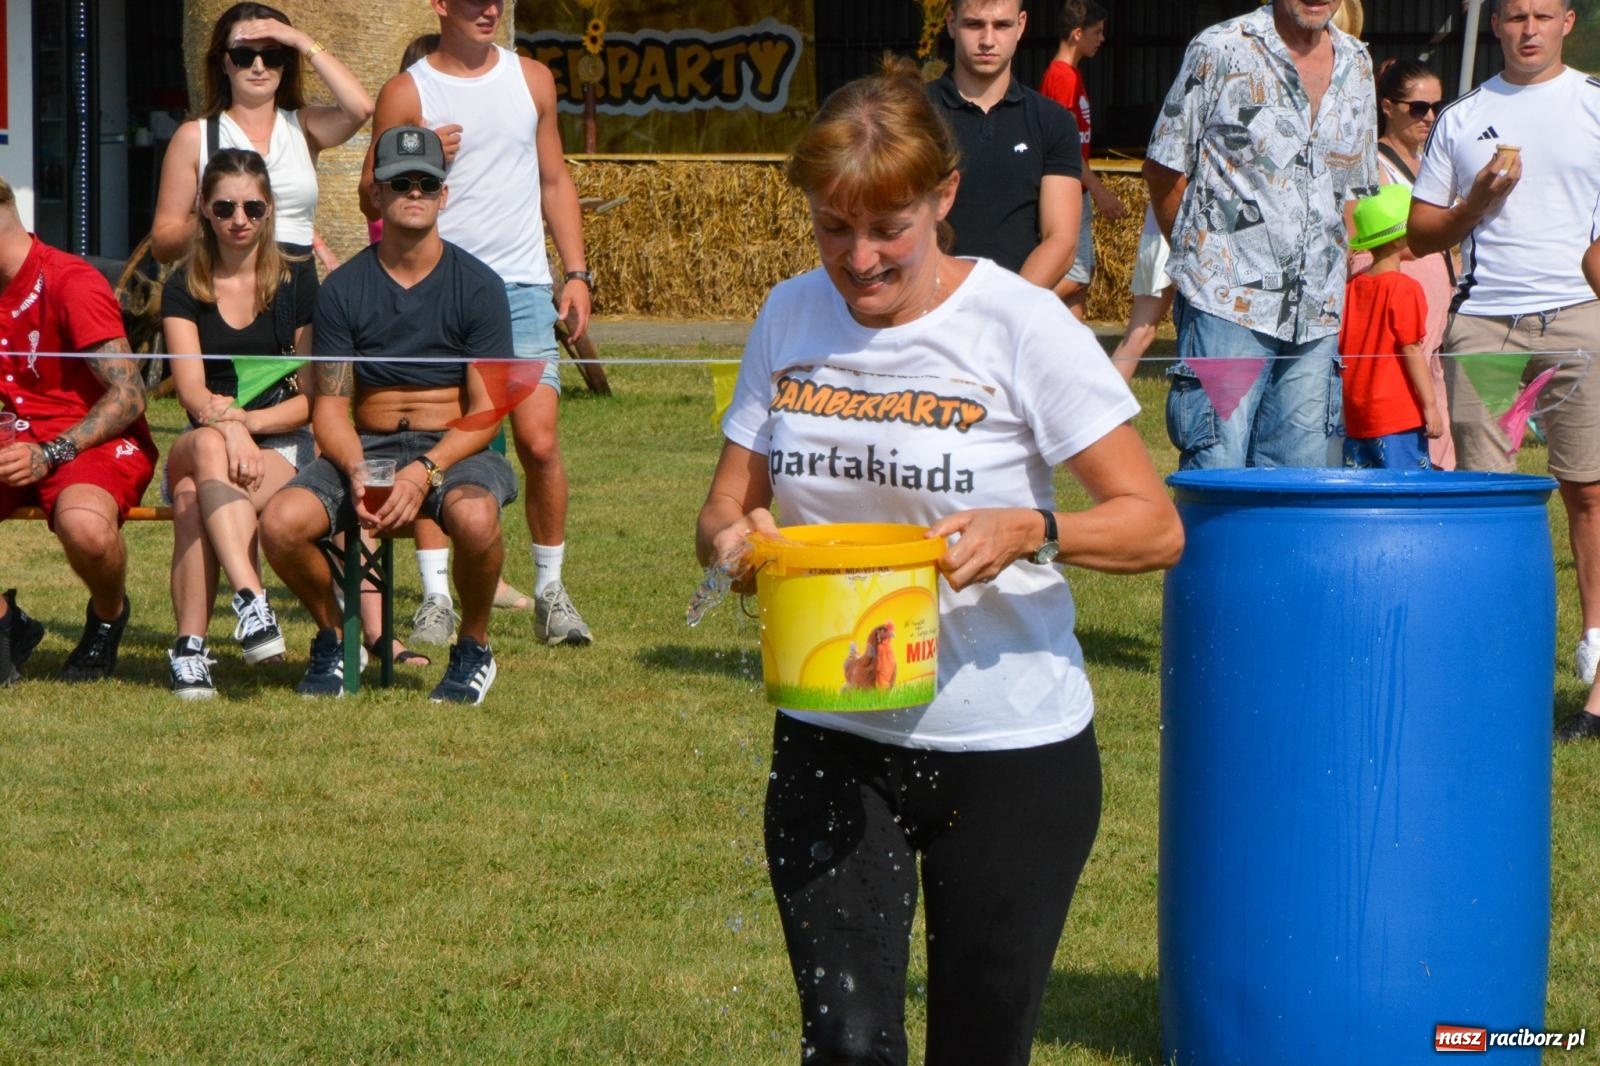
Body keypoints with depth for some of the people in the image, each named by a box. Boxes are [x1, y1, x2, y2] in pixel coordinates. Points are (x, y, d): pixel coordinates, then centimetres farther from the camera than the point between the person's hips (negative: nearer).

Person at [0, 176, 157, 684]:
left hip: (101, 441, -7)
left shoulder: (71, 284, -14)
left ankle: (109, 617, -5)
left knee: (83, 523, -39)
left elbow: (128, 395, -18)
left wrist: (49, 456, -26)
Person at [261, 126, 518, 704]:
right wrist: (357, 474, -20)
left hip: (455, 447, -2)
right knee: (280, 522, -26)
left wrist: (424, 473, -22)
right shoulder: (343, 288, 4)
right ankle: (333, 636, 5)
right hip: (365, 447, 2)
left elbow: (485, 411, -6)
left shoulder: (477, 286, -2)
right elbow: (330, 405, 1)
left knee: (474, 517, -38)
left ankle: (474, 648, -7)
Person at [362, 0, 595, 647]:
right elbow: (371, 195, 3)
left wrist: (577, 273, 10)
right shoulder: (408, 93, 2)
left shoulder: (531, 79, 12)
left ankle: (550, 591, 5)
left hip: (522, 286, 2)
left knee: (539, 442, -6)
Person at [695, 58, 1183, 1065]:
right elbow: (727, 506, 11)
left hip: (1011, 749, -3)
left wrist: (1030, 530, -29)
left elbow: (1155, 525, -10)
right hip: (832, 743, 3)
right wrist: (733, 539, -13)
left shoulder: (1021, 326, -10)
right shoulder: (791, 319, 3)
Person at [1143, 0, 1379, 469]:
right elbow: (1163, 167, 3)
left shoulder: (1356, 64, 12)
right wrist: (1203, 253, 6)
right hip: (1229, 305, -5)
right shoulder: (1221, 49, -4)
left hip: (1318, 312, 5)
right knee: (1217, 470, -10)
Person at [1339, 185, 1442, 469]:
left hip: (1356, 415, 7)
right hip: (1398, 414, -7)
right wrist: (1430, 406, -10)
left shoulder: (1352, 287, 10)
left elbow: (1341, 349, 13)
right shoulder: (1404, 288, -10)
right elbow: (1411, 350, -13)